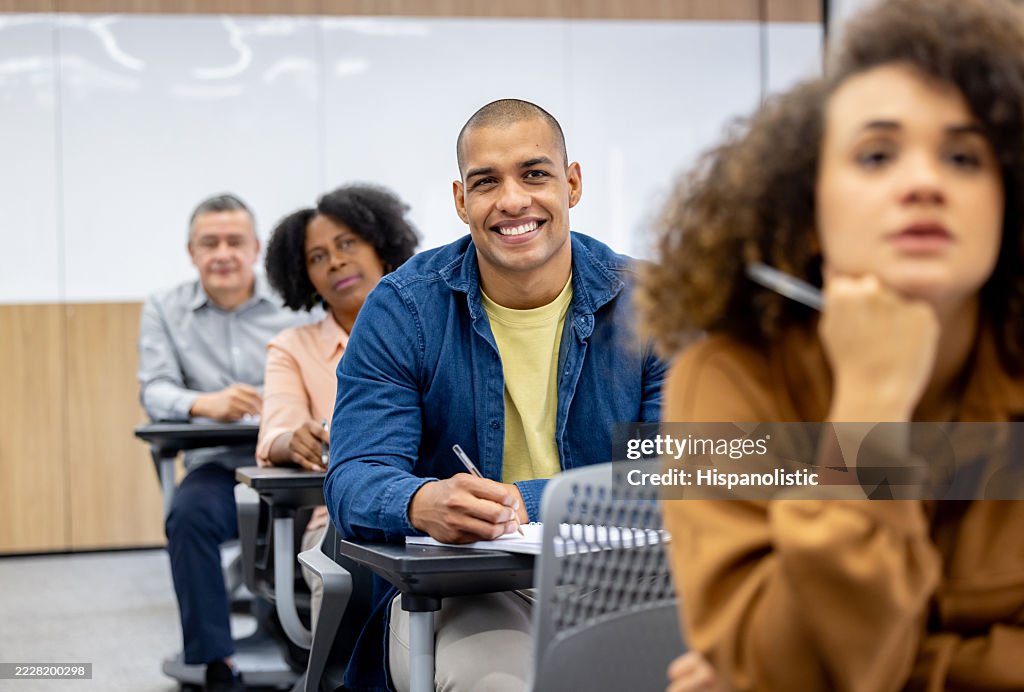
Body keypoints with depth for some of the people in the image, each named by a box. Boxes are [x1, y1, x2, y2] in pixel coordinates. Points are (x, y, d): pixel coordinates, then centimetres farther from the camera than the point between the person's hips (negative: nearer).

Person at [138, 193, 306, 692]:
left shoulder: (294, 307, 6)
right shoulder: (164, 310, 8)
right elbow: (155, 390, -4)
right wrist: (204, 403, -27)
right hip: (218, 464, 1)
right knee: (189, 515, -32)